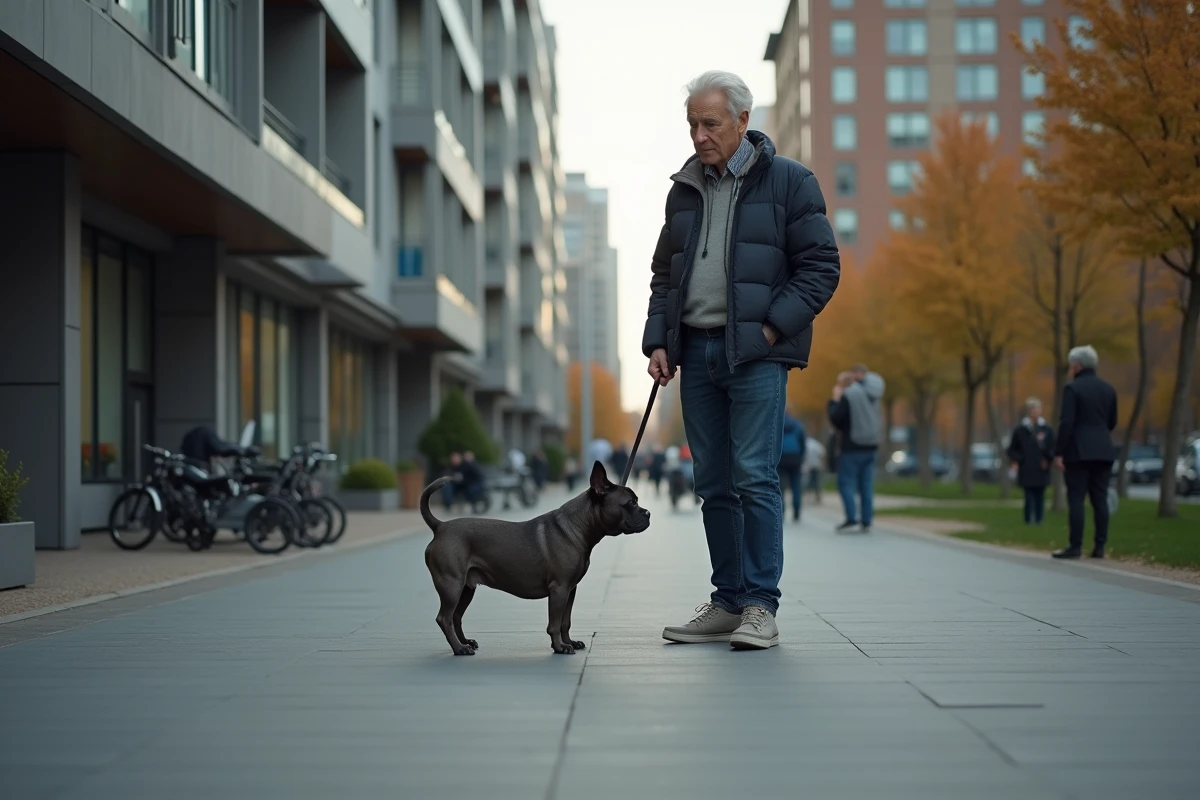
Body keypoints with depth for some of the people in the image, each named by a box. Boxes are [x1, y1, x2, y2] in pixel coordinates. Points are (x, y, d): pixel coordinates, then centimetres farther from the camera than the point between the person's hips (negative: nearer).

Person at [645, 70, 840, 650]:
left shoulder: (787, 181, 0)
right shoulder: (685, 189, 16)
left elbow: (821, 266, -3)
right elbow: (664, 273, 21)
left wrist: (771, 328, -12)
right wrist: (658, 341, 8)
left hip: (756, 352, -5)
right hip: (696, 350, 6)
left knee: (755, 476, -11)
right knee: (713, 485, 7)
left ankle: (761, 608, -7)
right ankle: (728, 603, 14)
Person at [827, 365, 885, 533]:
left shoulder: (848, 395, -12)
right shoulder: (873, 395, 11)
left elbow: (835, 418, -15)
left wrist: (835, 399, -1)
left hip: (852, 447, -7)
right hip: (871, 446, 7)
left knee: (846, 482, -2)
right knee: (866, 485, 7)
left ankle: (852, 516, -16)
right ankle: (866, 522, 5)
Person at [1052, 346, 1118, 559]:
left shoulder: (1072, 388, -9)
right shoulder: (1108, 388, 10)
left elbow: (1066, 422, -14)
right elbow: (1112, 422, 14)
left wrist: (1058, 452, -11)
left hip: (1079, 451, -6)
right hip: (1104, 451, 6)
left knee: (1076, 499, -4)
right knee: (1100, 499, 6)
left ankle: (1075, 546, -6)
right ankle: (1099, 547, 5)